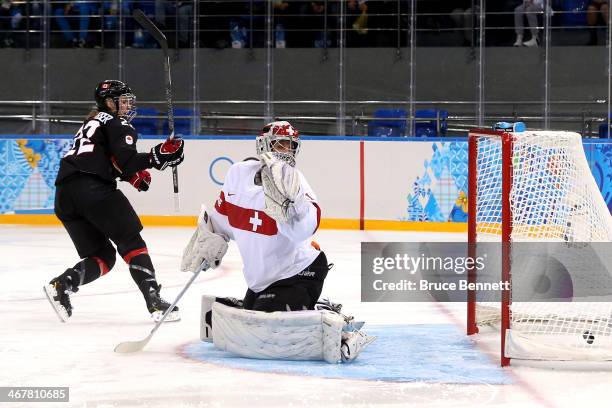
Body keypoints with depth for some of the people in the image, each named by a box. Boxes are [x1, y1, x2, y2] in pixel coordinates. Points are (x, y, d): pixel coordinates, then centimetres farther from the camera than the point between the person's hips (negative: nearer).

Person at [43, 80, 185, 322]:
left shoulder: (92, 123, 32)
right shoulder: (117, 124, 5)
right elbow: (126, 162, -10)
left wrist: (131, 174, 24)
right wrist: (158, 156, -12)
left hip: (64, 194, 8)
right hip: (93, 190, -8)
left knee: (103, 256, 12)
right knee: (131, 243, 0)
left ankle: (61, 285, -10)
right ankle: (154, 301, -8)